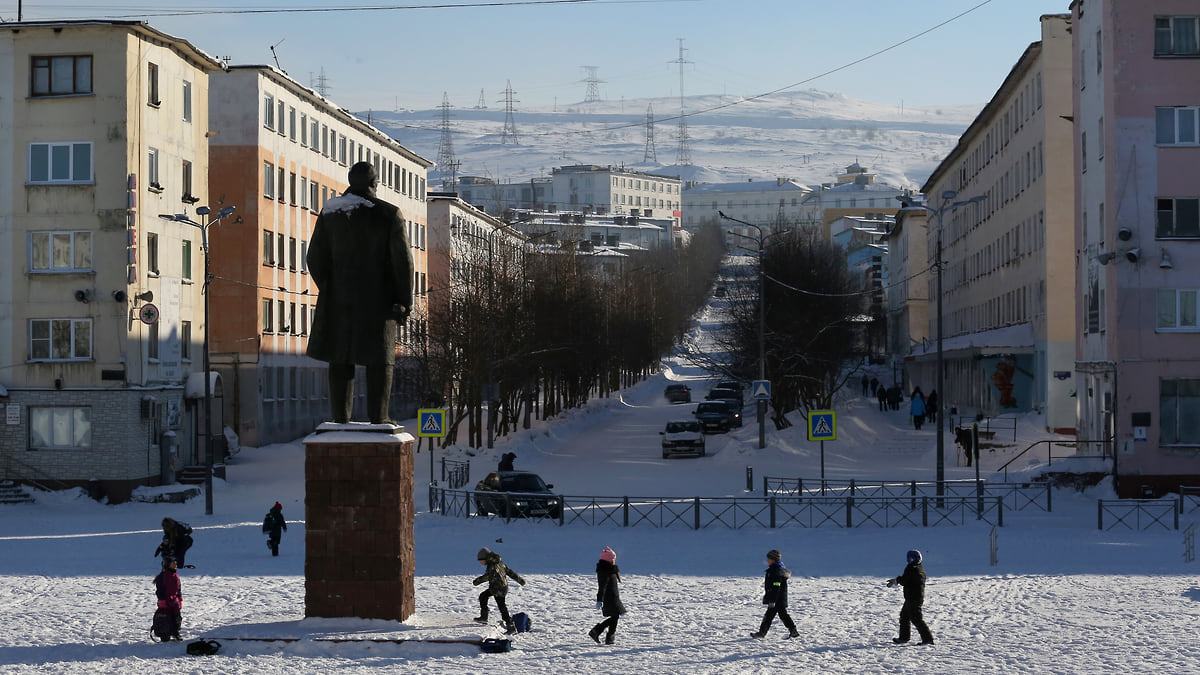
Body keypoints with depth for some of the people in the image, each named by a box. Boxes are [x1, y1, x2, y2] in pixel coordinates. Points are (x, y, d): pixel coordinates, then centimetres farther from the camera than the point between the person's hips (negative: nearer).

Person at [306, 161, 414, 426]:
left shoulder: (330, 212, 3)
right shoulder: (389, 214, -5)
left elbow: (316, 257, 5)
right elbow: (403, 260, -8)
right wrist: (404, 301, 0)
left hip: (339, 297, 3)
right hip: (378, 297, -3)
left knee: (340, 357, 8)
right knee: (379, 357, 2)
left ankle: (341, 416, 7)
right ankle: (378, 416, -4)